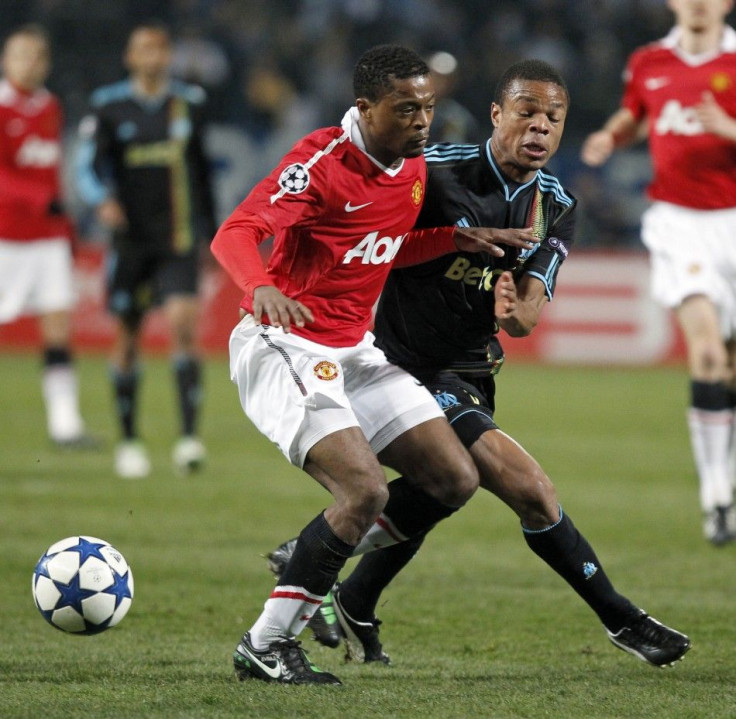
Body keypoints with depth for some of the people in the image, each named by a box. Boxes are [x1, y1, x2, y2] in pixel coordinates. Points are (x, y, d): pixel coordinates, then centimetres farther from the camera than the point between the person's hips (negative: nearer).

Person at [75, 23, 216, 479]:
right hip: (131, 239, 0)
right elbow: (88, 168, -4)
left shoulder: (190, 104, 6)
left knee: (183, 324, -16)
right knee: (128, 338, 5)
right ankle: (130, 441, 19)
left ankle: (189, 436, -17)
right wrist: (103, 200, -25)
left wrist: (211, 230, 20)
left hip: (179, 240, 0)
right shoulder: (109, 108, -1)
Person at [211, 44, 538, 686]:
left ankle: (314, 559, 15)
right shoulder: (323, 161, -19)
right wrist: (262, 287, -50)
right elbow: (235, 234, -29)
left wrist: (457, 239, 7)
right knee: (367, 490, -23)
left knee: (455, 480, 2)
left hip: (354, 350, 9)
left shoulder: (414, 167, 6)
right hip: (284, 350, -9)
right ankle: (266, 646, -11)